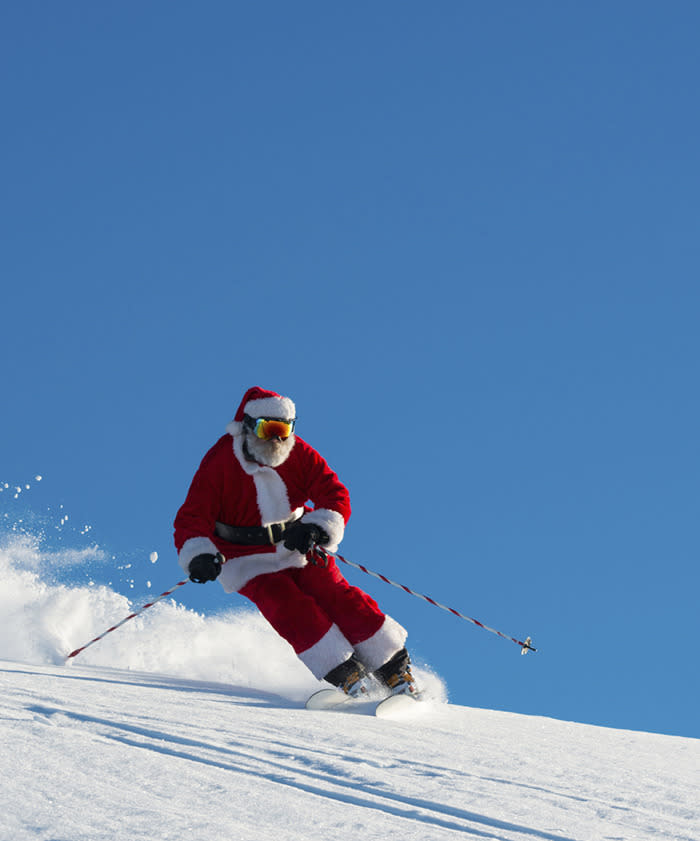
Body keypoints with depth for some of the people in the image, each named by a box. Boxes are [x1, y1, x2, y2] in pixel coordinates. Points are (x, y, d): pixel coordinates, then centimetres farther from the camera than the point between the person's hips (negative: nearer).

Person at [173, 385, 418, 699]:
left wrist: (318, 528, -32)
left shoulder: (298, 453, -8)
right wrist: (198, 555, -37)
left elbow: (334, 494, -11)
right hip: (250, 560, -2)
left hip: (298, 547, 2)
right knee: (289, 608, -24)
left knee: (335, 596, -14)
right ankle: (342, 672, -22)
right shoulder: (219, 463, -15)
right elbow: (192, 517, -17)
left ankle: (394, 668, -6)